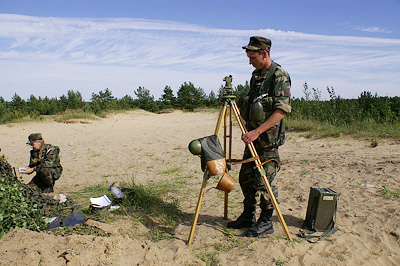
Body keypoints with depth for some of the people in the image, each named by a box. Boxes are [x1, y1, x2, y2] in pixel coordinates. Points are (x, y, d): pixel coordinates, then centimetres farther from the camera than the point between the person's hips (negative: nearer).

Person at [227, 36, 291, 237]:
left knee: (264, 181, -1)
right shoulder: (256, 75, 14)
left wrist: (257, 131, -26)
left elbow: (282, 110, -21)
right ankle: (248, 216, 28)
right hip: (253, 137, 9)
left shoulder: (279, 76, -12)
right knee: (245, 177, 13)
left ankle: (266, 222, 15)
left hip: (268, 138, -8)